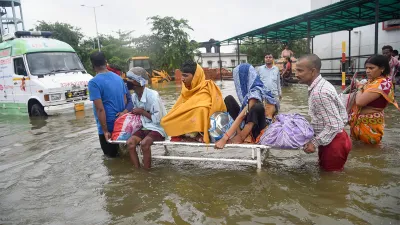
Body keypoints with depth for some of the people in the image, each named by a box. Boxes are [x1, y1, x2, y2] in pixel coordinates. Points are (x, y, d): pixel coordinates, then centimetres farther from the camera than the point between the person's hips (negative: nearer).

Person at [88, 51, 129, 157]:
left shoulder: (94, 82, -15)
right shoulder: (118, 78, 6)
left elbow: (100, 109, -20)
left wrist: (105, 130, -15)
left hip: (108, 125, -6)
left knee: (111, 155, 10)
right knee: (120, 152, 23)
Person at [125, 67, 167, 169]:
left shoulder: (152, 95, -21)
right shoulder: (134, 96, 3)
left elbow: (157, 119, -20)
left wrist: (142, 112, -15)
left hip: (158, 128, -6)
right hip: (145, 127, 7)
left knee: (144, 143, -31)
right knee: (130, 142, -18)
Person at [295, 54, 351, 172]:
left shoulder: (320, 92, -30)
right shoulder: (320, 85, 2)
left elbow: (335, 125, -29)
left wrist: (315, 142, -22)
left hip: (333, 141, -10)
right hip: (329, 139, 10)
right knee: (325, 169, 26)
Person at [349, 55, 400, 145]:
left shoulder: (383, 83, -20)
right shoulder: (373, 81, 7)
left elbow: (359, 101, -26)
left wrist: (360, 88, -10)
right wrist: (361, 87, -9)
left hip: (369, 124, -8)